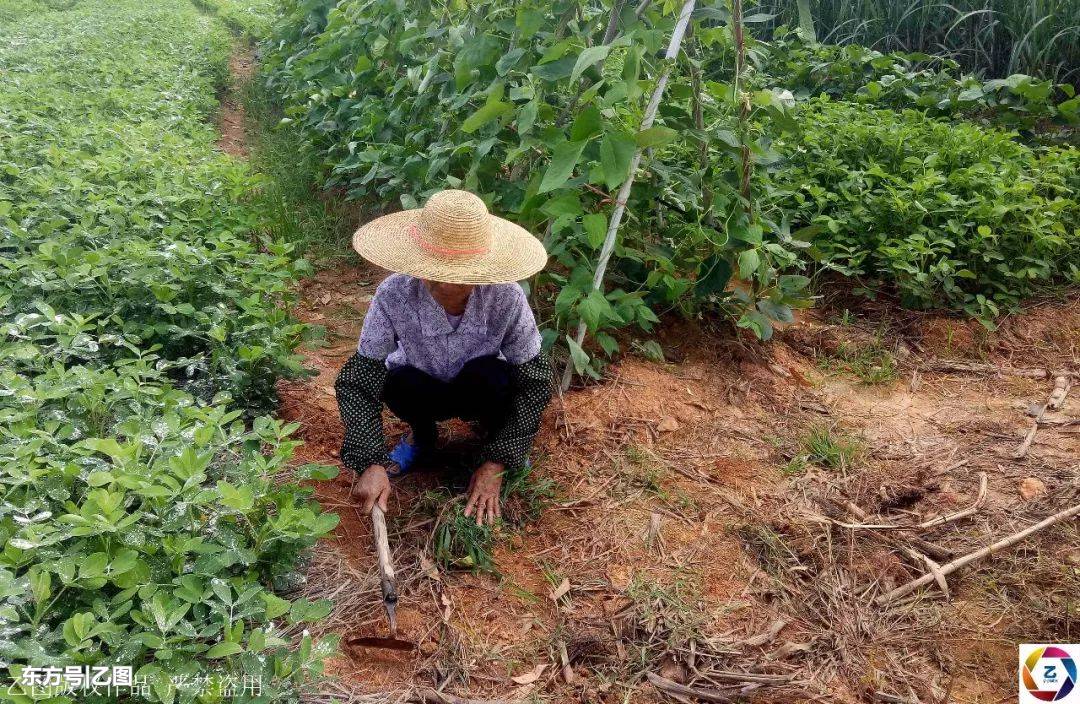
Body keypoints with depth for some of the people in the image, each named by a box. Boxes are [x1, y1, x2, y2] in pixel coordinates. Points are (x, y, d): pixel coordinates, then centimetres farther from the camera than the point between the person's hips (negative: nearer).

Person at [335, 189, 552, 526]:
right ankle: (422, 437, 3)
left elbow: (534, 382, -24)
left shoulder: (506, 298, -32)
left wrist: (497, 462, -27)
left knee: (488, 374, -34)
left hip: (480, 395, -1)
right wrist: (371, 463, -38)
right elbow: (358, 381, -27)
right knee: (398, 381, -33)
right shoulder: (394, 295, -31)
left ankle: (495, 440, 0)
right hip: (425, 393, 1)